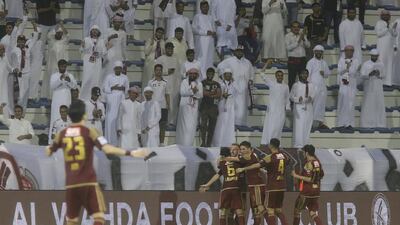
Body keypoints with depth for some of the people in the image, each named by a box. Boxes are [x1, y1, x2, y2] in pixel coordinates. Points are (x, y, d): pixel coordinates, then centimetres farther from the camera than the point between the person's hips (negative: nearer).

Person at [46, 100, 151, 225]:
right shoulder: (89, 132, -5)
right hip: (88, 182, -4)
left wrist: (49, 148, 44)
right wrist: (130, 153, -18)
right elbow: (107, 149, -19)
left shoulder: (62, 135, 5)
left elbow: (49, 152, 19)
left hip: (71, 184, 4)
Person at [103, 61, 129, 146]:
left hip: (121, 100, 2)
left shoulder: (125, 78, 10)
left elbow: (127, 89, 15)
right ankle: (110, 140, -5)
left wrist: (123, 89, -7)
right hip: (112, 101, -2)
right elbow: (104, 88, 3)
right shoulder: (109, 77, 3)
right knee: (111, 119, -8)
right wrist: (113, 88, -12)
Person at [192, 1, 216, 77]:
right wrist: (206, 32, -16)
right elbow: (194, 29, -8)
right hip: (201, 42, -6)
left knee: (210, 59, 3)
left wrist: (214, 33, 1)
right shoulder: (197, 17, -1)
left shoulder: (210, 17, 18)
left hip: (210, 42, 6)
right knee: (201, 59, -13)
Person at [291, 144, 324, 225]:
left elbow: (310, 179, -22)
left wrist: (297, 176, -17)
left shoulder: (309, 163, -16)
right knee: (313, 213, 6)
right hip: (316, 192, 8)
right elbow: (321, 175, 20)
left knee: (297, 211, 8)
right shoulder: (317, 162, 9)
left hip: (306, 192, -8)